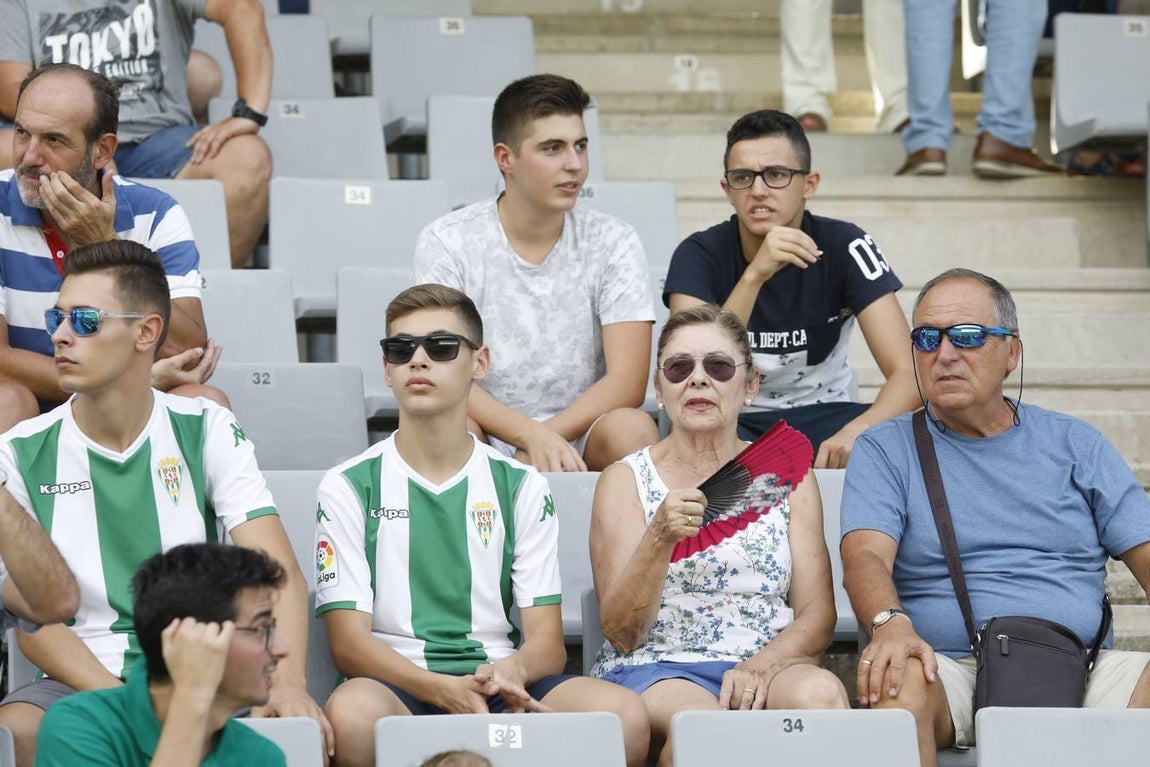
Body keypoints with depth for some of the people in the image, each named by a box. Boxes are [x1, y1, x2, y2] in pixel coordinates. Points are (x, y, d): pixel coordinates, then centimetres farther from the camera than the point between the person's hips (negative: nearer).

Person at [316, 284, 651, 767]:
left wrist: (512, 671, -20)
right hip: (396, 687, -2)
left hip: (501, 687, 2)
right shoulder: (348, 487, 7)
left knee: (624, 714, -29)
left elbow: (548, 641, 6)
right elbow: (348, 642, -3)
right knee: (353, 713, -40)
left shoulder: (521, 487, 13)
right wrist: (444, 690, -22)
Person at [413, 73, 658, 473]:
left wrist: (551, 436, -22)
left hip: (581, 441, 1)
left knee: (632, 429, -31)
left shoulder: (612, 242, 1)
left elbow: (627, 381, -7)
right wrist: (533, 435, -29)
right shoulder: (446, 243, -2)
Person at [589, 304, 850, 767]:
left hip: (766, 665, 1)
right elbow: (620, 633, -1)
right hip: (654, 668, -1)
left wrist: (761, 665, -13)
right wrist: (660, 539, -18)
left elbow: (818, 616, 8)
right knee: (697, 717, -36)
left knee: (820, 692, -34)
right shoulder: (626, 480, 9)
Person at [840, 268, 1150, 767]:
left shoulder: (1075, 445, 19)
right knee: (897, 683, -37)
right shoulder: (884, 451, 13)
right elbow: (865, 556, -4)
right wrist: (890, 624, -27)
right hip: (949, 666, -2)